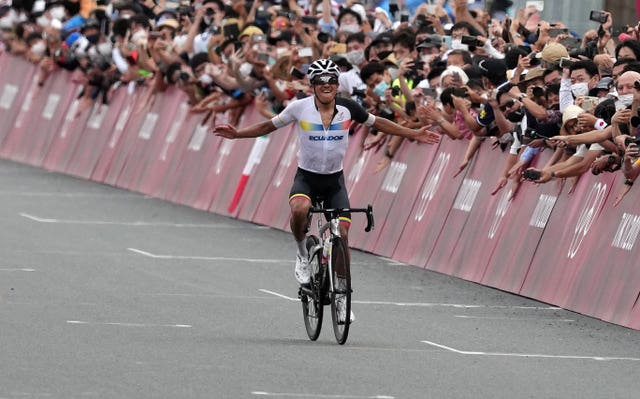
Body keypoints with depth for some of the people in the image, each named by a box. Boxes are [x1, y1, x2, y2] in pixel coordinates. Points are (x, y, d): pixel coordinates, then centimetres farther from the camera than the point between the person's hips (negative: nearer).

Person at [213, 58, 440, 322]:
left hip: (334, 179, 2)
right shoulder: (300, 108, -10)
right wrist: (236, 134, -10)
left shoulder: (347, 108, -6)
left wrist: (414, 134, 8)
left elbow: (377, 124, 9)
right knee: (299, 210, -35)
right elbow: (268, 126, 1)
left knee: (342, 233, -8)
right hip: (306, 177, -2)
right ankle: (302, 254, -5)